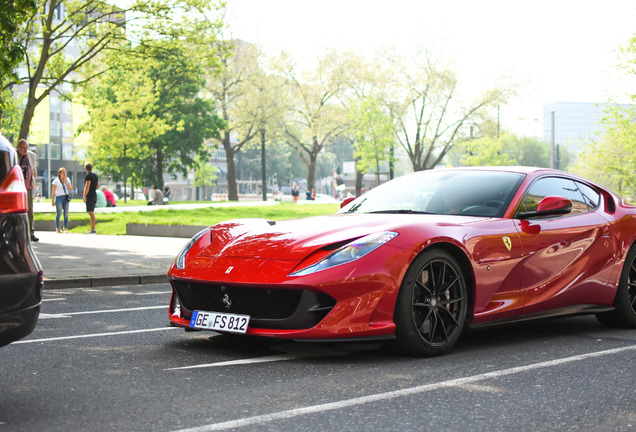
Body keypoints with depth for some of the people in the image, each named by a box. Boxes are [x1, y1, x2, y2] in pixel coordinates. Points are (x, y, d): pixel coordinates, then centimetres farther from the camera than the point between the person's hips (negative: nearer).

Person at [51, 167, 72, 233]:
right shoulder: (56, 181, 2)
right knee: (58, 214, -7)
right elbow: (53, 192, 2)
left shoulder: (67, 180, 13)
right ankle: (57, 229, 0)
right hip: (59, 198, -4)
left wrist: (66, 181, -4)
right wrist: (52, 201, -2)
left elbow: (70, 189, 3)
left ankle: (64, 228, 5)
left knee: (66, 214, 0)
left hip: (66, 198, 4)